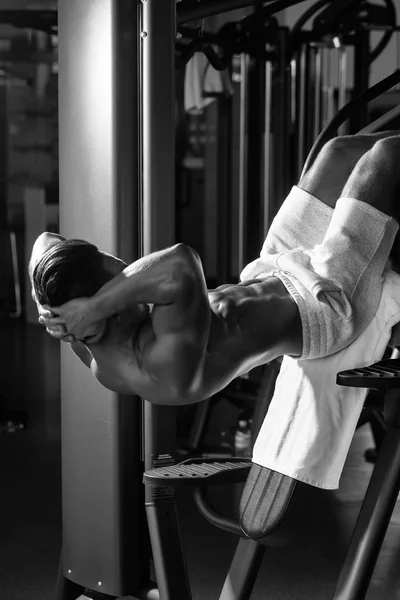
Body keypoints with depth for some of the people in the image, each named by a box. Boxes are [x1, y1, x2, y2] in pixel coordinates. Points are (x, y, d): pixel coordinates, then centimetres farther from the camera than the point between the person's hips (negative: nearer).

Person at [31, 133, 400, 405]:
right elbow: (180, 265, -62)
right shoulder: (168, 363, -43)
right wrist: (93, 309, -52)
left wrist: (52, 313, -25)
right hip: (327, 308, -8)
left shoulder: (96, 354, -17)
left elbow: (46, 241, -10)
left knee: (340, 152, 16)